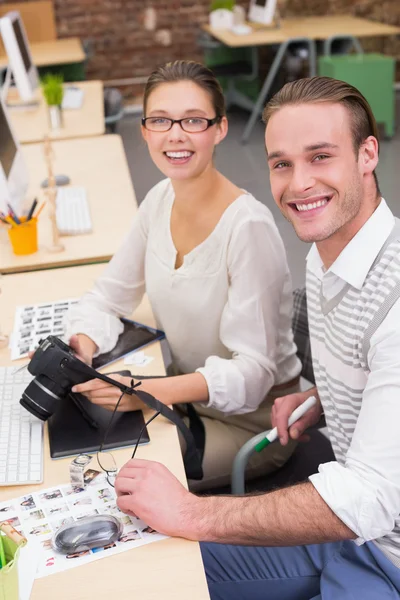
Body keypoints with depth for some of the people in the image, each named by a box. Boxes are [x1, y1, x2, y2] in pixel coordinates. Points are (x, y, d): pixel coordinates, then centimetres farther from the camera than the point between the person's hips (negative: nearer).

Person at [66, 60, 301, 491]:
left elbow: (254, 371, -25)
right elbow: (108, 297, 5)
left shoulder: (248, 226, -26)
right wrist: (83, 342, -17)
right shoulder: (161, 200, -4)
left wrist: (149, 391, -38)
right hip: (187, 397, 6)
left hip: (254, 418, -6)